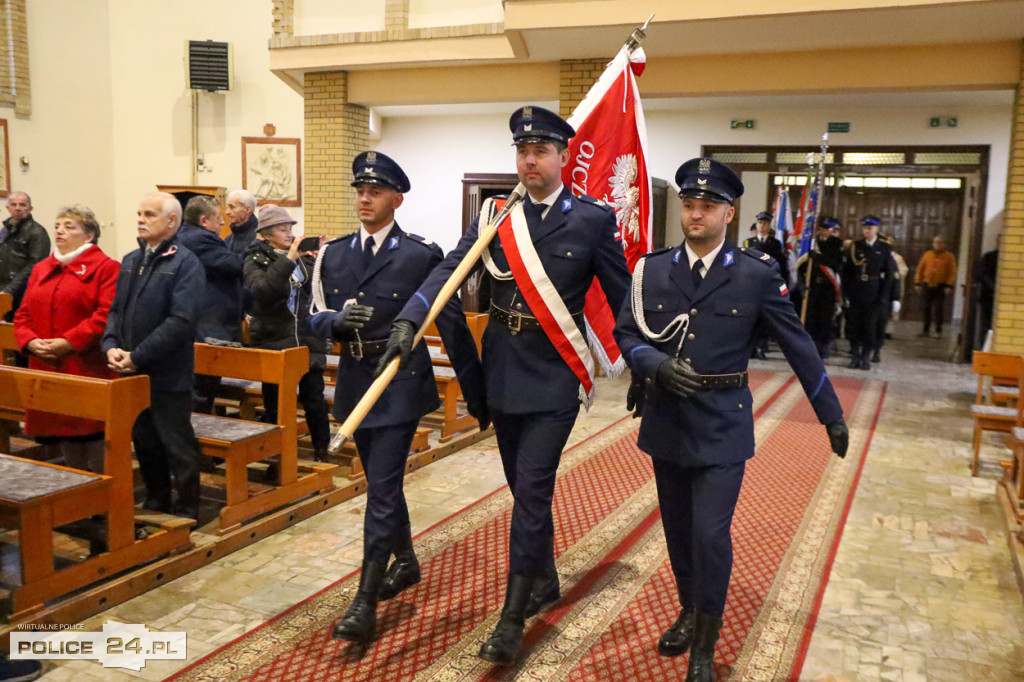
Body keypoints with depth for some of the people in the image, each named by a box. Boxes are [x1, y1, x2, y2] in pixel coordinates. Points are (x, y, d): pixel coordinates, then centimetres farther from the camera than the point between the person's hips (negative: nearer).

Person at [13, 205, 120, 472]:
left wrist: (68, 342, -19)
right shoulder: (41, 269, 18)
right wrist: (30, 341, -4)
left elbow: (107, 315, -15)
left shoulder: (105, 268, -4)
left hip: (88, 369, -6)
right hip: (47, 371, 7)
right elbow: (23, 314, 16)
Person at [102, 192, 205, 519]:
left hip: (168, 374, -7)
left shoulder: (185, 263, -12)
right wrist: (111, 346, -5)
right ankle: (155, 502, 35)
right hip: (131, 371, 7)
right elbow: (116, 309, 14)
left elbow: (182, 321, -20)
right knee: (143, 440, 18)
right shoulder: (130, 261, 12)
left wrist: (138, 357, -19)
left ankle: (186, 511, 19)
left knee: (177, 445, 4)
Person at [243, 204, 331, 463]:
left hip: (307, 340, 2)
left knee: (314, 398, 3)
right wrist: (288, 260, -26)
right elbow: (261, 290, -22)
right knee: (274, 403, 6)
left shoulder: (304, 257, 7)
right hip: (273, 342, -2)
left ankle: (322, 452, 19)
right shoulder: (255, 261, -3)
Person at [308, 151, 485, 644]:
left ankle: (366, 600, 4)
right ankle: (406, 562, 40)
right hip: (355, 381, 6)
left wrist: (476, 393, -4)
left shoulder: (422, 255, -10)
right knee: (381, 481, 19)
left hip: (401, 382, -6)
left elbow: (452, 326, -7)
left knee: (382, 487, -6)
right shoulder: (334, 253, 5)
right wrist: (338, 319, -17)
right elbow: (317, 317, 7)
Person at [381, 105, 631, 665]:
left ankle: (513, 616, 7)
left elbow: (621, 296, -2)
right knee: (524, 487, 17)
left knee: (531, 490, -5)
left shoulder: (593, 218, -5)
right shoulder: (496, 214, 3)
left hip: (554, 376, -4)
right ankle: (545, 581, 38)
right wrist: (408, 320, -23)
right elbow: (450, 269, -9)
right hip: (503, 372, 5)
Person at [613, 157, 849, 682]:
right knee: (678, 531, 16)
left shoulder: (757, 275, -6)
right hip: (666, 421, 3)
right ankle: (689, 612, 41)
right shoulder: (652, 270, 0)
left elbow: (798, 347, -1)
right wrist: (657, 365, -19)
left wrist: (831, 415, 3)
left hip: (722, 426, -3)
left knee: (710, 534, -8)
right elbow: (625, 333, 2)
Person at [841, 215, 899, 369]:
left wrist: (895, 298, -1)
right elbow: (846, 272, 5)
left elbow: (891, 274, 1)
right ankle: (855, 357, 12)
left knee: (871, 327, 0)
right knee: (854, 326, 3)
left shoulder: (885, 249, 2)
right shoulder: (854, 247, 6)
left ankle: (866, 357, 9)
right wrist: (846, 294, 1)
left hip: (876, 297, -1)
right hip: (855, 296, 2)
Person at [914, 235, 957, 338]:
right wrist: (918, 282, 5)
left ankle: (938, 331, 5)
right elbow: (920, 269, 10)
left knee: (939, 309, -3)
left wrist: (949, 285, -12)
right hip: (928, 286, 3)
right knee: (927, 308, 6)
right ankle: (925, 329, 14)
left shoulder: (949, 256, 1)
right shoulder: (927, 255, 8)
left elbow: (952, 272, -3)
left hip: (941, 287, -3)